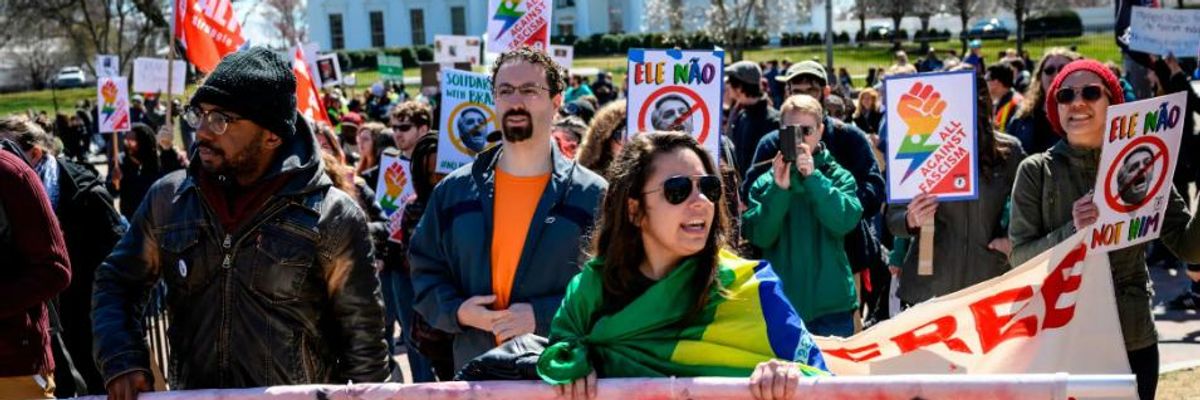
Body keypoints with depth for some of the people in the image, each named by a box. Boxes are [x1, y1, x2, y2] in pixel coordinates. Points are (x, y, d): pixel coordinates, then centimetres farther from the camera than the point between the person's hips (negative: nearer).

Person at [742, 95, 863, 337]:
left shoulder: (839, 177, 3)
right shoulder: (765, 182, 4)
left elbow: (845, 222, -15)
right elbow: (759, 236, -8)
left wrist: (812, 176, -19)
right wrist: (779, 189, -18)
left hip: (832, 305, 0)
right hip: (781, 306, 0)